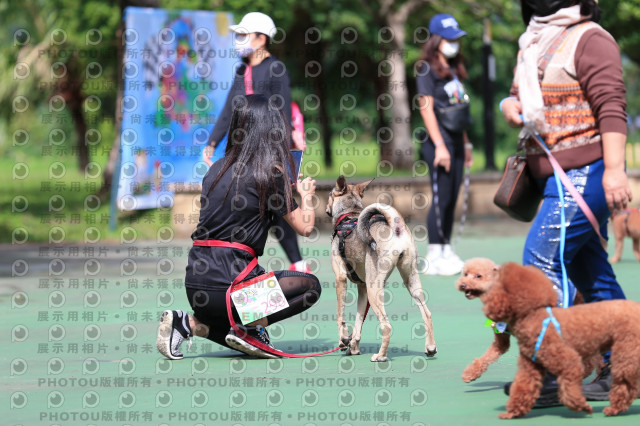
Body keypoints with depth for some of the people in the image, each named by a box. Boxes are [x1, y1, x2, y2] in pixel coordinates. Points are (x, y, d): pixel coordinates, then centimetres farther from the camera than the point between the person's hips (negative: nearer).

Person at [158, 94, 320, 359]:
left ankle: (188, 323, 4)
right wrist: (306, 195, 18)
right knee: (310, 286, 12)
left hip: (195, 285, 7)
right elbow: (304, 227, -2)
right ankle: (253, 324, -6)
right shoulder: (269, 173, -7)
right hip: (228, 283, -6)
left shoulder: (218, 169, 12)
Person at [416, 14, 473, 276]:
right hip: (440, 142, -8)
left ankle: (447, 252, 14)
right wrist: (439, 145, -19)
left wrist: (465, 143, 19)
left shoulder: (454, 70, 18)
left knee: (451, 199, 9)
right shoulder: (427, 70, -7)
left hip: (456, 142, 8)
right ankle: (434, 257, -5)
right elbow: (426, 108, -13)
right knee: (441, 199, -8)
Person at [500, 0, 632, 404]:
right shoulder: (534, 45, 18)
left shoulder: (590, 40, -10)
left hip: (585, 173, -9)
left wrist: (614, 169, -26)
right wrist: (511, 106, 3)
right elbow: (520, 95, 29)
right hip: (561, 176, 9)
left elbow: (611, 106, -18)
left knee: (542, 260, -15)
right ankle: (617, 371, 15)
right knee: (592, 275, 10)